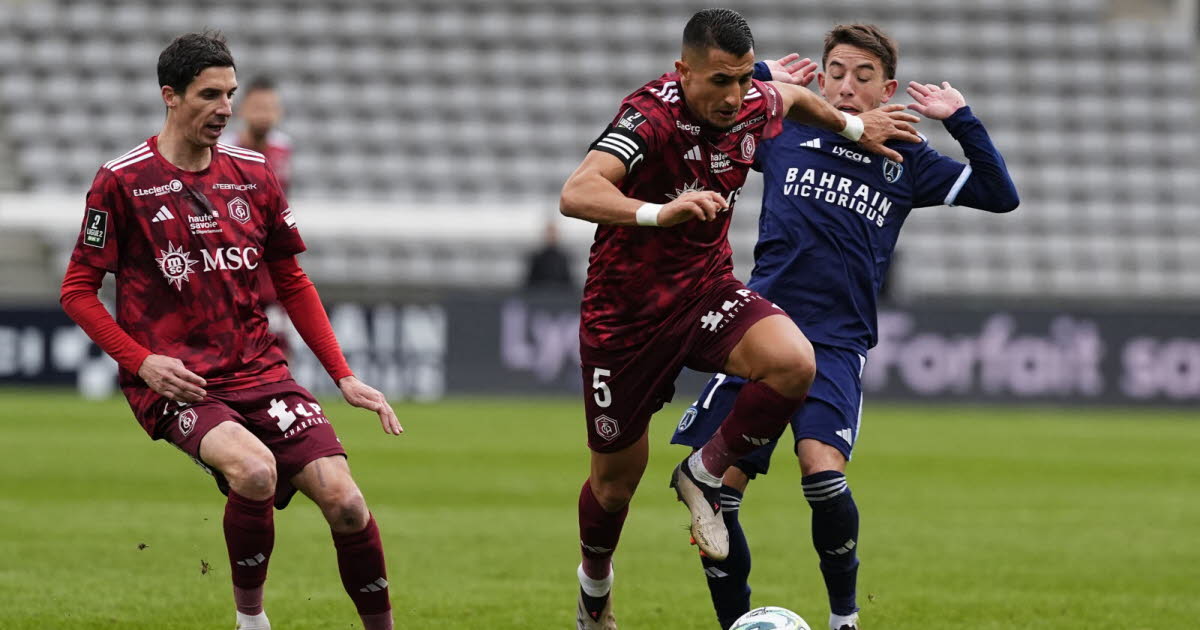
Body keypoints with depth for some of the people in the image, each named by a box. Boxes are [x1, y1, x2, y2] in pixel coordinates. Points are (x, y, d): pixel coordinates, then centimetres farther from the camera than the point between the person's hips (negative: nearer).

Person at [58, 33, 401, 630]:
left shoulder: (253, 174, 9)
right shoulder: (123, 181, -4)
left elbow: (292, 284, 18)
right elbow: (77, 290, 1)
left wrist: (344, 377, 10)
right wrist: (142, 361, -13)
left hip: (258, 371, 4)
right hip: (174, 382, -4)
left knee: (343, 500, -14)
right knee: (254, 468, -33)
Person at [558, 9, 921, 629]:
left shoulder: (753, 107, -8)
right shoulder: (652, 116, -28)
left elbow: (791, 97, 20)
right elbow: (576, 193, -44)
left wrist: (854, 124, 19)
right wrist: (657, 213, -58)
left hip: (706, 291, 4)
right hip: (625, 314, -4)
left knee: (792, 362, -27)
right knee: (615, 480, 9)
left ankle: (705, 474, -3)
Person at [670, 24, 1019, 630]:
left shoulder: (904, 161, 10)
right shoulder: (784, 136, 10)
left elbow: (1000, 194, 7)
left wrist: (960, 120, 0)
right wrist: (762, 77, 10)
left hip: (837, 345, -1)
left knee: (821, 467, -26)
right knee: (714, 490, -9)